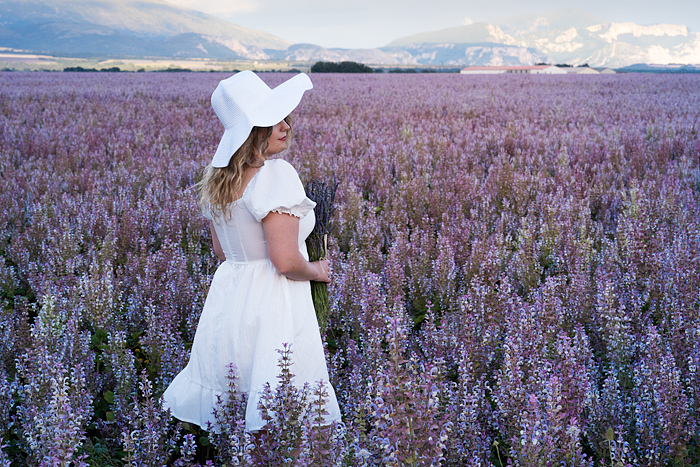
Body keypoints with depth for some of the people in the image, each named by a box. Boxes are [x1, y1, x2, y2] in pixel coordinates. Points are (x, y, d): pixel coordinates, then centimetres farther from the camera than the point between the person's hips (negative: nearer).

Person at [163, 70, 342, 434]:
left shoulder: (216, 177, 7)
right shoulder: (277, 175, -18)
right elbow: (286, 262, -22)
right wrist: (318, 271, -4)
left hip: (226, 295, 9)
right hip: (274, 308, -8)